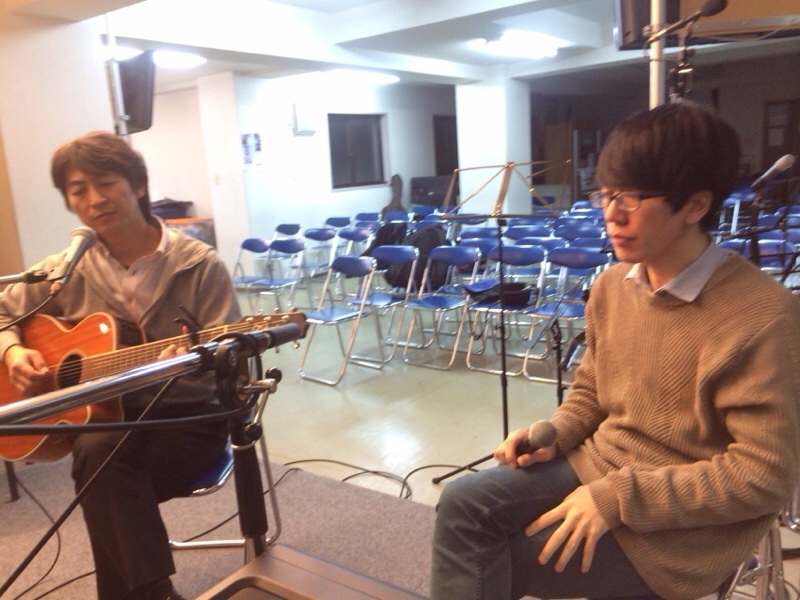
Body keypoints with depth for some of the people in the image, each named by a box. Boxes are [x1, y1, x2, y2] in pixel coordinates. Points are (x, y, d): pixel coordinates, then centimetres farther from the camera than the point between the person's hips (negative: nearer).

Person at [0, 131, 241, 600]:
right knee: (97, 453, -31)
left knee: (103, 474, -28)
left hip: (189, 414, -3)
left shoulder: (200, 265, -9)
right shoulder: (66, 271, 3)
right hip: (106, 414, 3)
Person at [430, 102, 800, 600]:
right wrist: (555, 435, -8)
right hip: (597, 464, 6)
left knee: (485, 559, -11)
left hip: (684, 526, -6)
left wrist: (618, 498, -23)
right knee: (464, 504, -12)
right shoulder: (612, 285, -1)